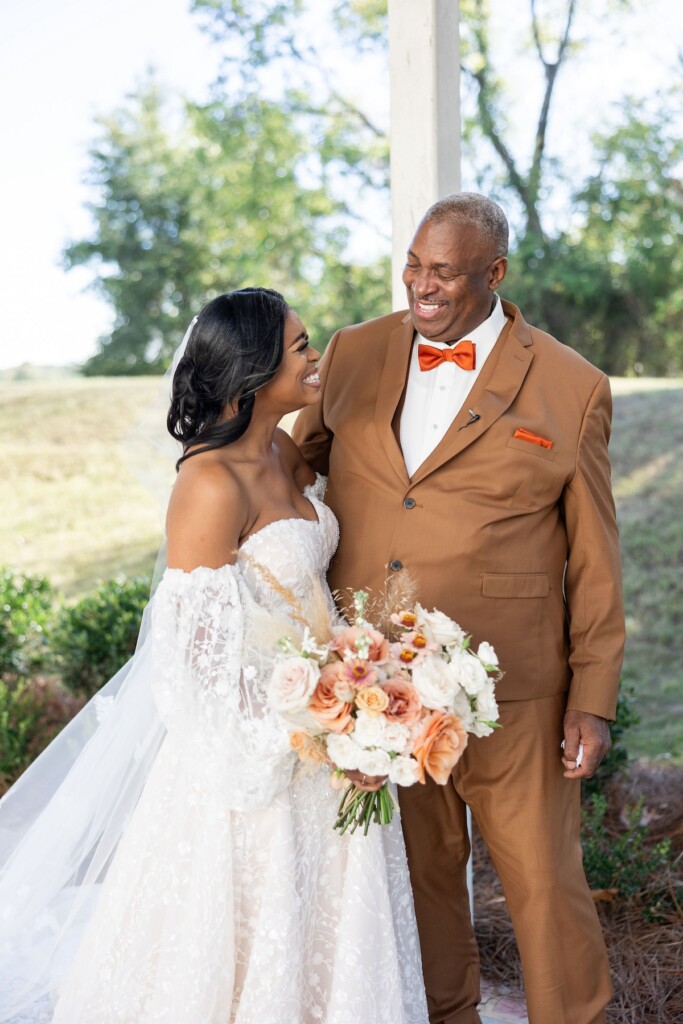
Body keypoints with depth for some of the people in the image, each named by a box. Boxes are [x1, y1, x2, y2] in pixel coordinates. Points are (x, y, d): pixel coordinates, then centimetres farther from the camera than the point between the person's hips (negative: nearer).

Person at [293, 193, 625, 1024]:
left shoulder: (571, 390, -4)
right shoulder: (352, 356, 4)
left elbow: (593, 562, -2)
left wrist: (593, 700, -3)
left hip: (507, 690, -3)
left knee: (543, 878, 9)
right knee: (419, 873, 18)